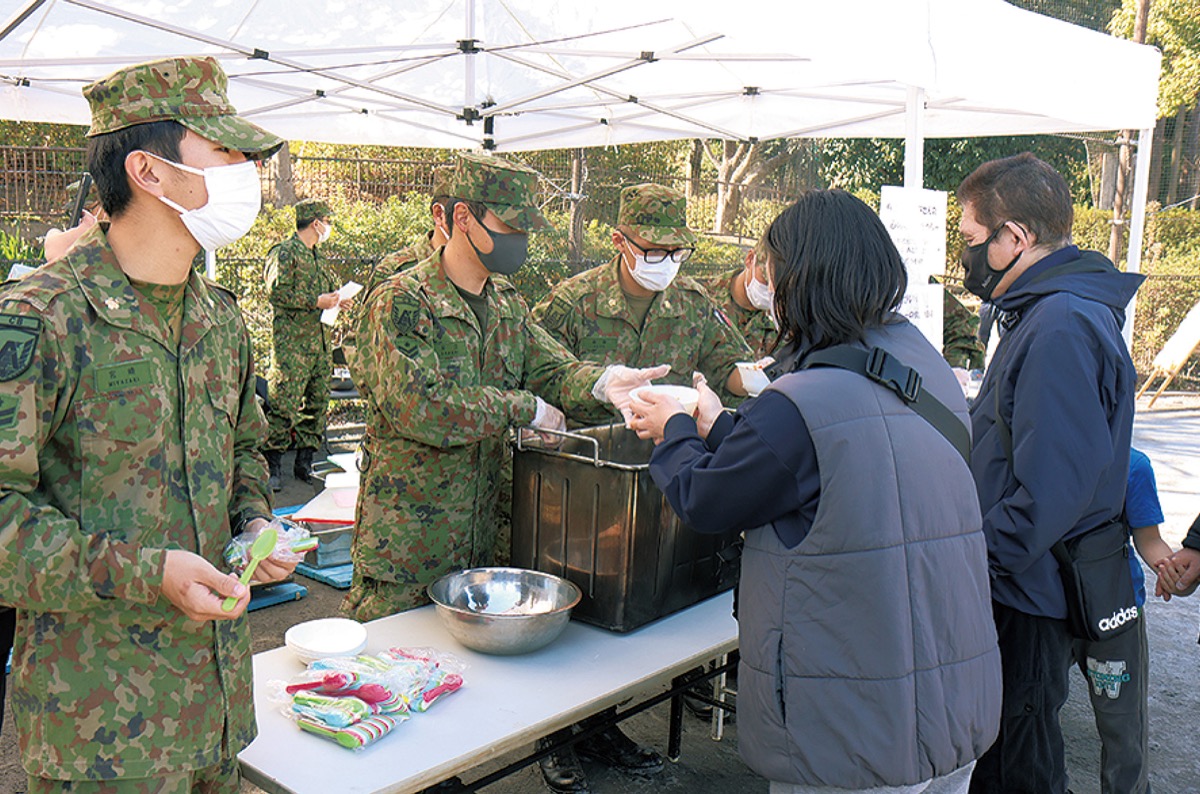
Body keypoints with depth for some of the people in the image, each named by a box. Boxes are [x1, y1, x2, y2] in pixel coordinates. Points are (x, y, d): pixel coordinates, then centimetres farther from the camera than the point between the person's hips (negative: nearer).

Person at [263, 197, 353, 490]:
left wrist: (335, 301, 8)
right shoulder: (284, 253, -5)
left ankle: (304, 462, 16)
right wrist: (315, 302, -18)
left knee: (317, 402, 8)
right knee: (284, 403, -10)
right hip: (292, 342, -9)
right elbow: (276, 290, -16)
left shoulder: (316, 258, 22)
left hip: (320, 340, 9)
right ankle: (273, 466, -4)